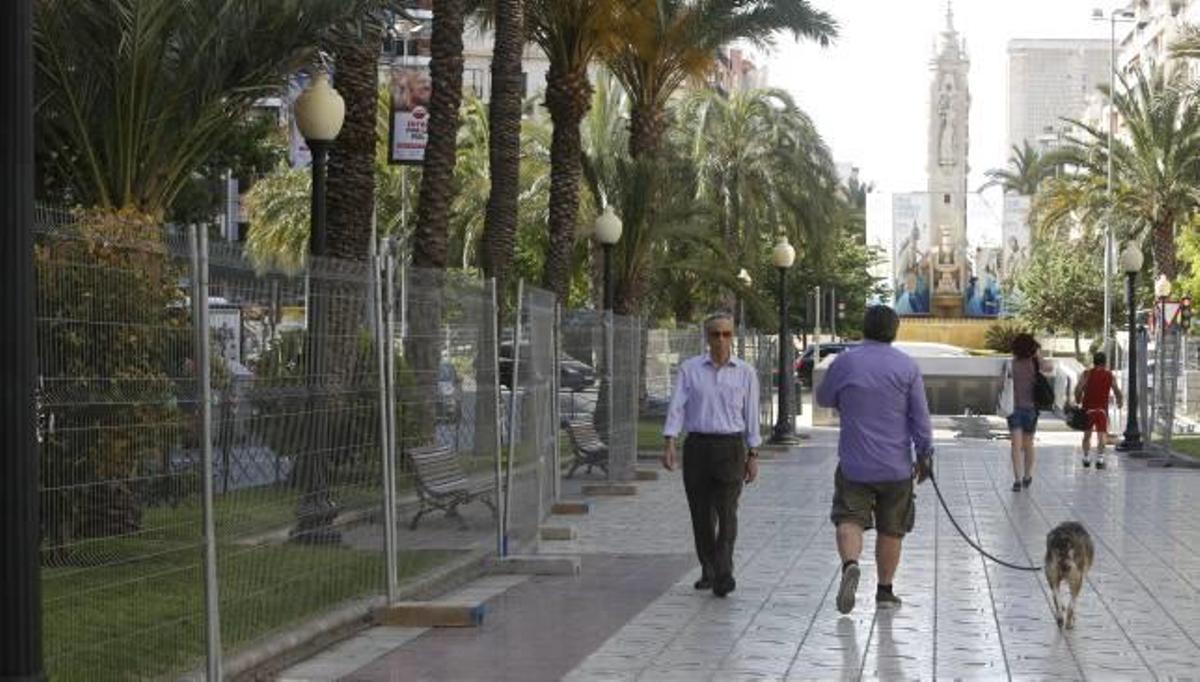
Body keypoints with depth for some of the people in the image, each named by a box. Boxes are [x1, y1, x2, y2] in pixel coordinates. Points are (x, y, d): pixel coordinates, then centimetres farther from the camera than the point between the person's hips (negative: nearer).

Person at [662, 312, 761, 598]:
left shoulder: (745, 373, 6)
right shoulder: (689, 369, 5)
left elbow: (751, 416, 7)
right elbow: (677, 407, -1)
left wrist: (753, 456, 4)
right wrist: (669, 443, -13)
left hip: (730, 448, -1)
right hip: (697, 446, 1)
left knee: (726, 511, -14)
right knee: (701, 514, 6)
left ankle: (723, 574, -19)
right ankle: (707, 571, 21)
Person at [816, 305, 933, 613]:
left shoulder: (844, 362, -2)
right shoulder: (907, 366, -3)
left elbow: (823, 399, 13)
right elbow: (920, 417, -3)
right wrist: (924, 455, 6)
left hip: (854, 464, -1)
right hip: (896, 465, 1)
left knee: (849, 519, 0)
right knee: (891, 530, 11)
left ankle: (850, 564, -28)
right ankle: (885, 591, 18)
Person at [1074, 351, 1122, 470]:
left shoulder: (1087, 374, 2)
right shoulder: (1109, 375, 4)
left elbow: (1078, 390, -9)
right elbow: (1117, 391, 7)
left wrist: (1078, 401, 5)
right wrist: (1119, 400, 25)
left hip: (1088, 408, 1)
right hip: (1102, 409, -1)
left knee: (1087, 434, 15)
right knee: (1101, 435, -4)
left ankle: (1086, 458, 17)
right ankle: (1100, 459, -17)